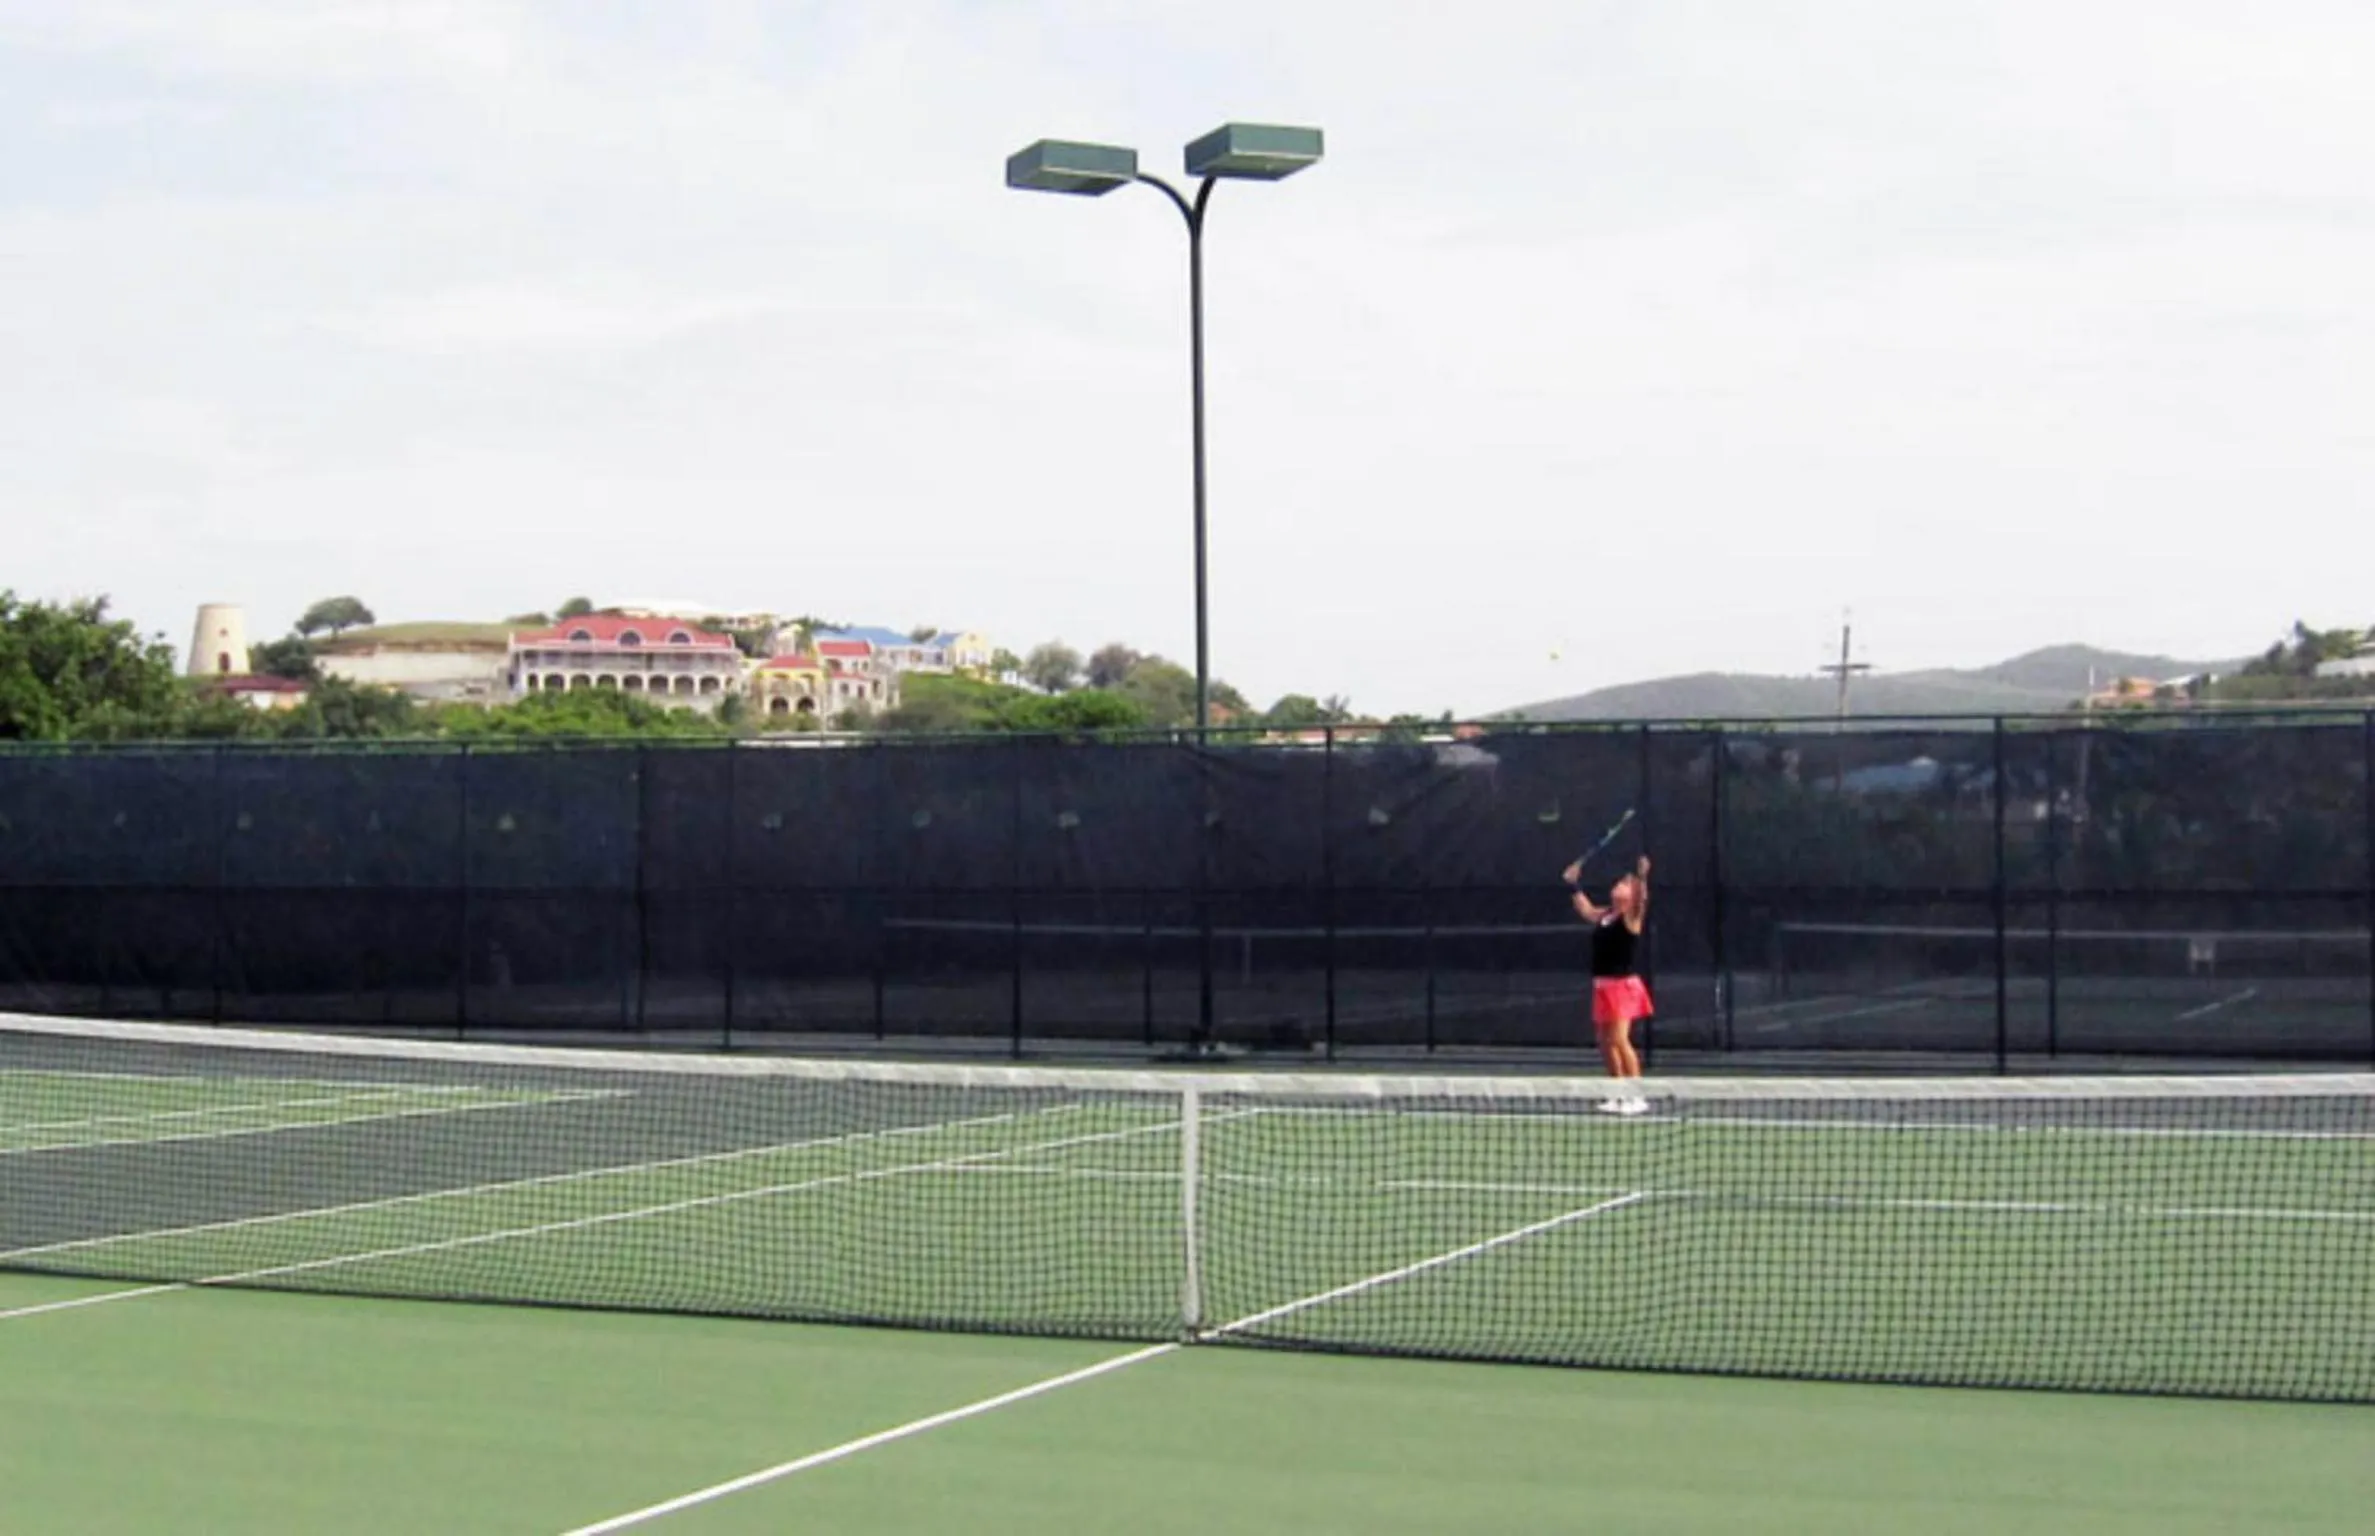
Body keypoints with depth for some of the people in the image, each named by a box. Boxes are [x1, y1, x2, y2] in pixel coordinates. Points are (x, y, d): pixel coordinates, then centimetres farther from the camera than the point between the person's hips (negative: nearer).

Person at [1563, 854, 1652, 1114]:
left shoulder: (1631, 916, -8)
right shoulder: (1604, 915, 14)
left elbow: (1640, 898, -28)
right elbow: (1586, 909, 33)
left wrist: (1642, 878, -46)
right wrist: (1575, 886, 32)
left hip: (1623, 985, -9)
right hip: (1603, 986, 9)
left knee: (1619, 1039, -16)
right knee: (1605, 1042, 12)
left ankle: (1637, 1097, -14)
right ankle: (1621, 1095, 22)